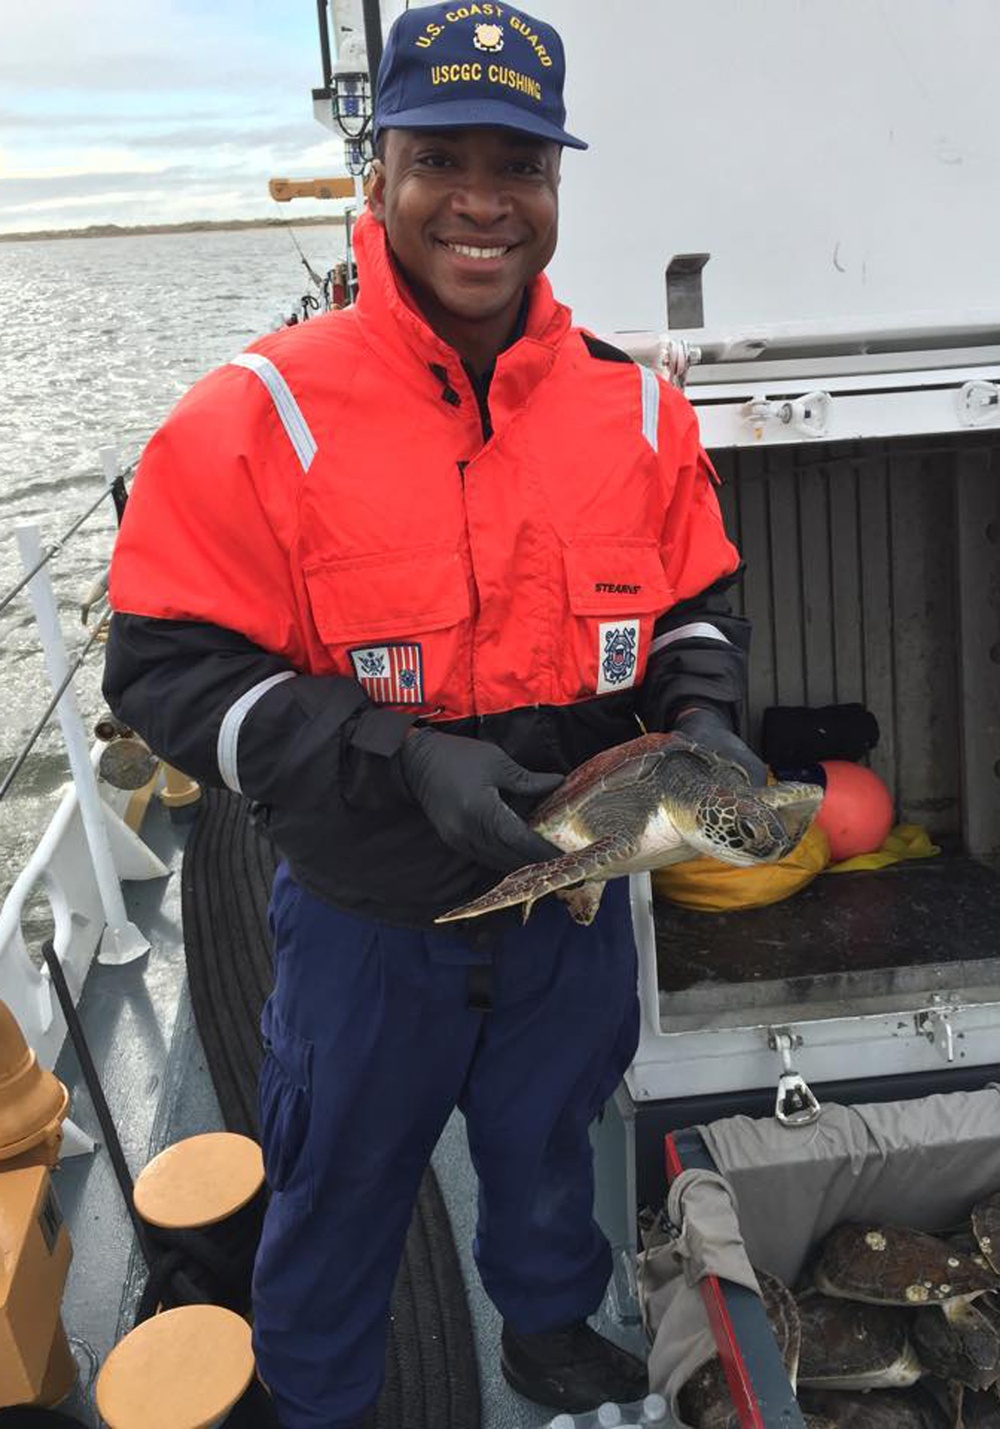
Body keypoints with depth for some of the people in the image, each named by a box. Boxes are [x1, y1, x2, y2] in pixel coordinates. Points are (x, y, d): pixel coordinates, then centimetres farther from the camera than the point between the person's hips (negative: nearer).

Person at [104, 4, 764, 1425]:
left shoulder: (637, 405, -5)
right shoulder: (258, 414, -18)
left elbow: (696, 602, 6)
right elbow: (167, 668, -20)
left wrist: (700, 716, -14)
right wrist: (398, 764, -30)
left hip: (572, 896, 4)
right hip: (368, 917, -3)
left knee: (546, 1140, 29)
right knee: (341, 1179, 20)